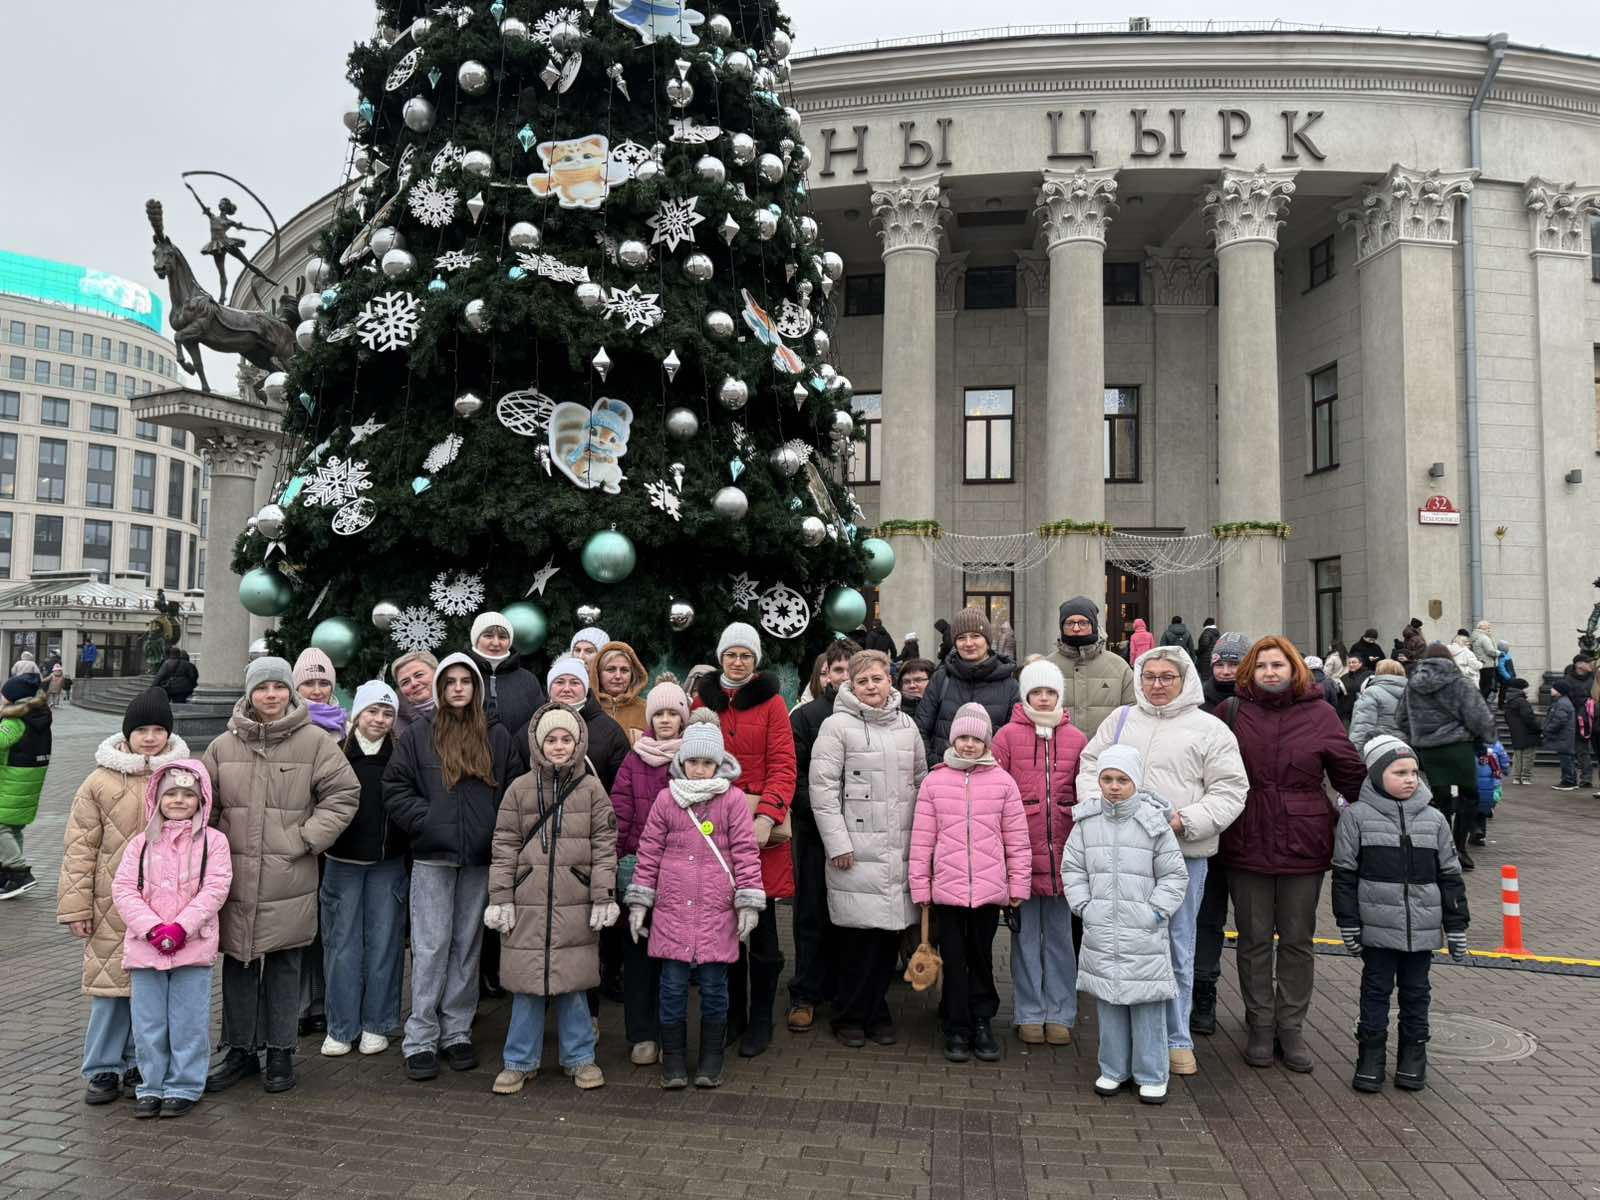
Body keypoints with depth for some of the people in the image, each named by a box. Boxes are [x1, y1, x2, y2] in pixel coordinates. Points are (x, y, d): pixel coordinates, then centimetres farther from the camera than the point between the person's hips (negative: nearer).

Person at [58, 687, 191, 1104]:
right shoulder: (101, 781, -1)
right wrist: (76, 906, -2)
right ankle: (103, 1070, 19)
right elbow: (80, 848, 1)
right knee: (111, 983, 4)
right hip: (114, 906, -1)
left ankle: (140, 1065, 24)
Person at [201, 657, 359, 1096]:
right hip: (236, 876, 2)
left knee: (284, 965, 6)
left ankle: (280, 1052, 21)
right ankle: (239, 1050, 26)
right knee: (237, 964, 10)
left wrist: (306, 839, -7)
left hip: (289, 878, -2)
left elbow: (344, 793, -2)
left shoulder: (315, 742, -3)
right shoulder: (223, 746, 5)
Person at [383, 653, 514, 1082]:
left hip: (480, 858, 2)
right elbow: (395, 787, 1)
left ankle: (457, 1033, 20)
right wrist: (425, 820, -9)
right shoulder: (419, 734, 2)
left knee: (467, 946, 9)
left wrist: (498, 831, -4)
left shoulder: (498, 736, 6)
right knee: (431, 946, -1)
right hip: (433, 857, -2)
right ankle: (420, 1040, 7)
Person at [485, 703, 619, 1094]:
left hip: (575, 906, -1)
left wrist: (604, 899, -3)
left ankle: (580, 1058, 23)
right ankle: (519, 1061, 21)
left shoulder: (591, 789, 3)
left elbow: (604, 847, 2)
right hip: (528, 904, 1)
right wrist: (500, 899, 0)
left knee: (573, 982, 7)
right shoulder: (519, 789, 5)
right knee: (526, 985, 6)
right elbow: (504, 848, 5)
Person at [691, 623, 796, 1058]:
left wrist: (766, 817, -18)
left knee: (761, 922, 2)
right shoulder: (703, 701, 11)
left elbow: (783, 766, -5)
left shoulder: (771, 702, 1)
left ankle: (760, 1022, 16)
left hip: (760, 825, -3)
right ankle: (731, 1015, 24)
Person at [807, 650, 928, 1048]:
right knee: (859, 934, -2)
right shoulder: (837, 725, -4)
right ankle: (850, 1016, 15)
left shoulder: (907, 726, 13)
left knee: (890, 930, 8)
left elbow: (921, 780, 20)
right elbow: (822, 787, -7)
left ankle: (877, 1012, 23)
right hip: (857, 848, -5)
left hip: (900, 848, 5)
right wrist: (837, 843, -11)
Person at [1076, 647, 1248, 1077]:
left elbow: (1229, 792, -1)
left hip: (1182, 855, -2)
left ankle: (1176, 1040, 21)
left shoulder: (1210, 730, 3)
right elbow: (1090, 767, 14)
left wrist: (1184, 821, -14)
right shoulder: (1120, 720, 12)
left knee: (1177, 949, 6)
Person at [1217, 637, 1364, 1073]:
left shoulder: (1319, 714, 0)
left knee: (1298, 940, 10)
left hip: (1303, 845, 1)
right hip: (1247, 844, 0)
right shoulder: (1232, 712, -2)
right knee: (1254, 939, 9)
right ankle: (1260, 1026, 23)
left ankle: (1291, 1028, 24)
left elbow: (1351, 774, 5)